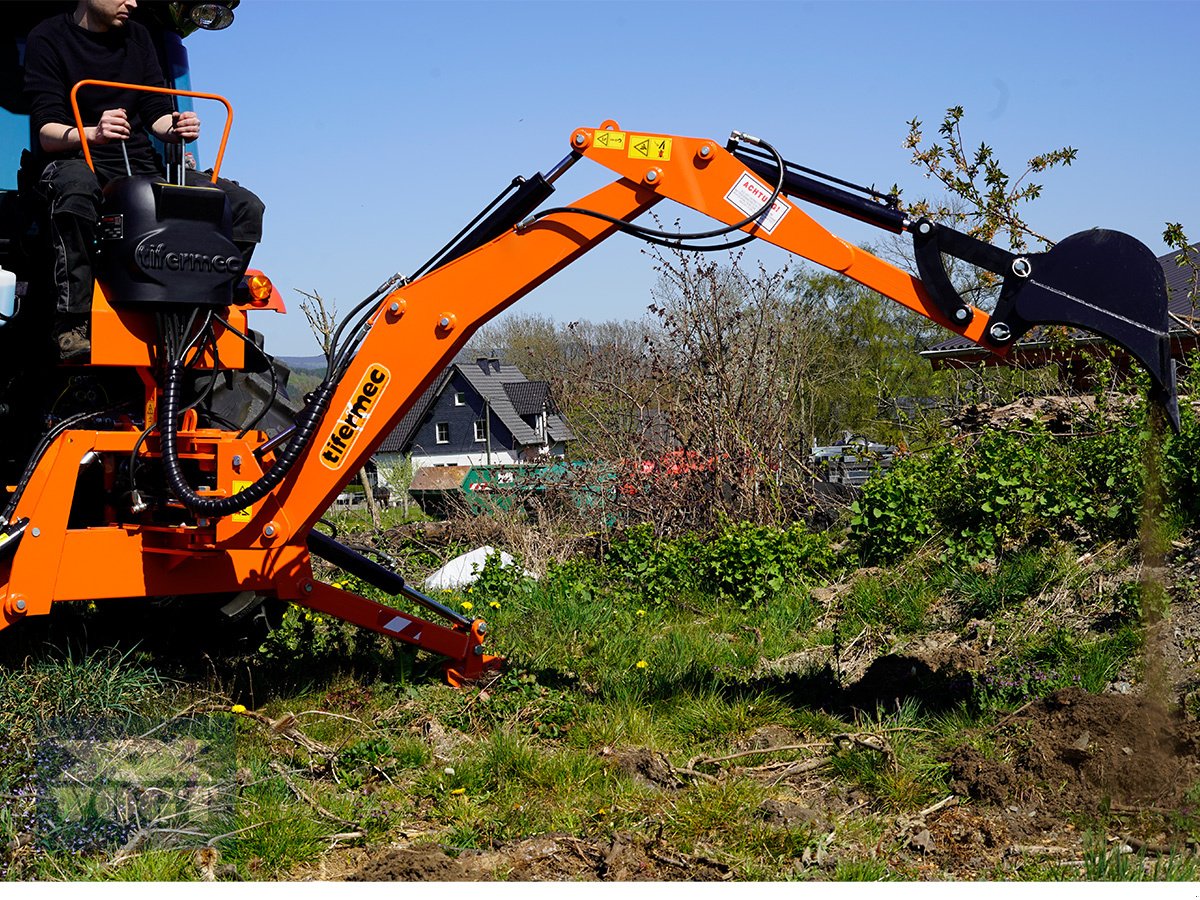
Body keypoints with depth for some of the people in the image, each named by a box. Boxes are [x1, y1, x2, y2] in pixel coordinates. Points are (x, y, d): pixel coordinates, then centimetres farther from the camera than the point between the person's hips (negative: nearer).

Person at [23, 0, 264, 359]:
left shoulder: (137, 37, 14)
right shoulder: (48, 38, -2)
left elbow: (158, 113, 12)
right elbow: (46, 133, -11)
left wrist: (175, 129, -13)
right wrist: (92, 134, -33)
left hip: (140, 167, 5)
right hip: (73, 161, -5)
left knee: (246, 206, -12)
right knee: (76, 186, -44)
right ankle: (72, 323, -38)